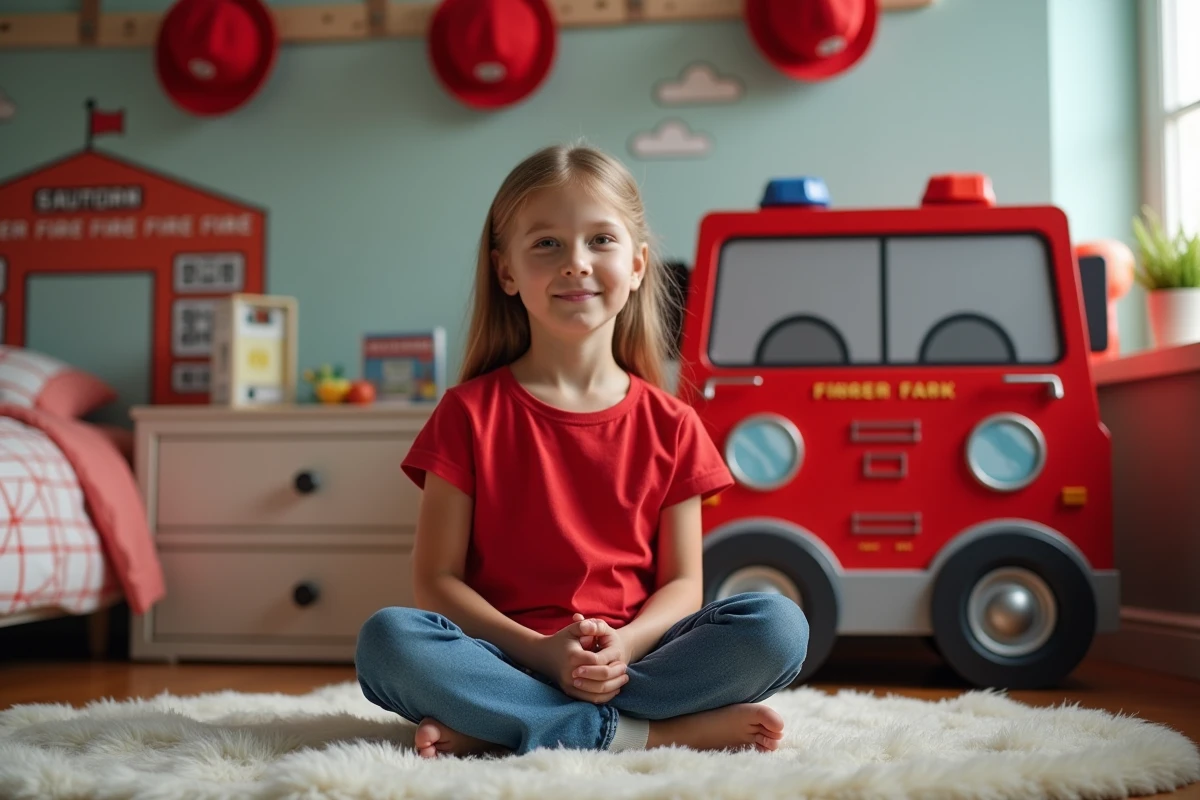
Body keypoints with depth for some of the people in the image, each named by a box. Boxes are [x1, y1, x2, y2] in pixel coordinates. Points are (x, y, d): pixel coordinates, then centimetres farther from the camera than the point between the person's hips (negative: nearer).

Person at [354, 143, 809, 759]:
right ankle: (648, 732, -27)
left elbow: (682, 582, 6)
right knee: (385, 640, -31)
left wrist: (625, 646, -16)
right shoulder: (470, 413, 3)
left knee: (779, 626, -23)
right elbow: (435, 581, -2)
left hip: (627, 661, 2)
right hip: (508, 657, -2)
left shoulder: (670, 426, 8)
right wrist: (537, 651, -17)